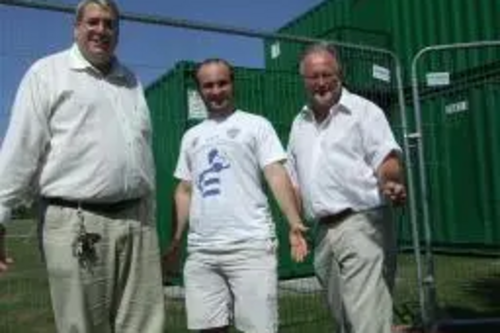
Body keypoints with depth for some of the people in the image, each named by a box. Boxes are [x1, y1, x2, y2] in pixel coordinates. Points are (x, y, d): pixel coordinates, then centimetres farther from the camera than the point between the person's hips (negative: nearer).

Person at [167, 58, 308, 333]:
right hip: (200, 250, 5)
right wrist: (176, 239, 14)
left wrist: (294, 223, -17)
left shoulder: (256, 125, 7)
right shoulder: (191, 136, 21)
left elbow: (277, 175, -4)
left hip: (250, 245, -4)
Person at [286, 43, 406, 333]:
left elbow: (387, 159, -13)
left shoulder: (363, 110, -2)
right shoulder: (300, 123, 17)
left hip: (362, 224, -7)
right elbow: (295, 179, 21)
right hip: (324, 231, 7)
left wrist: (391, 183, -35)